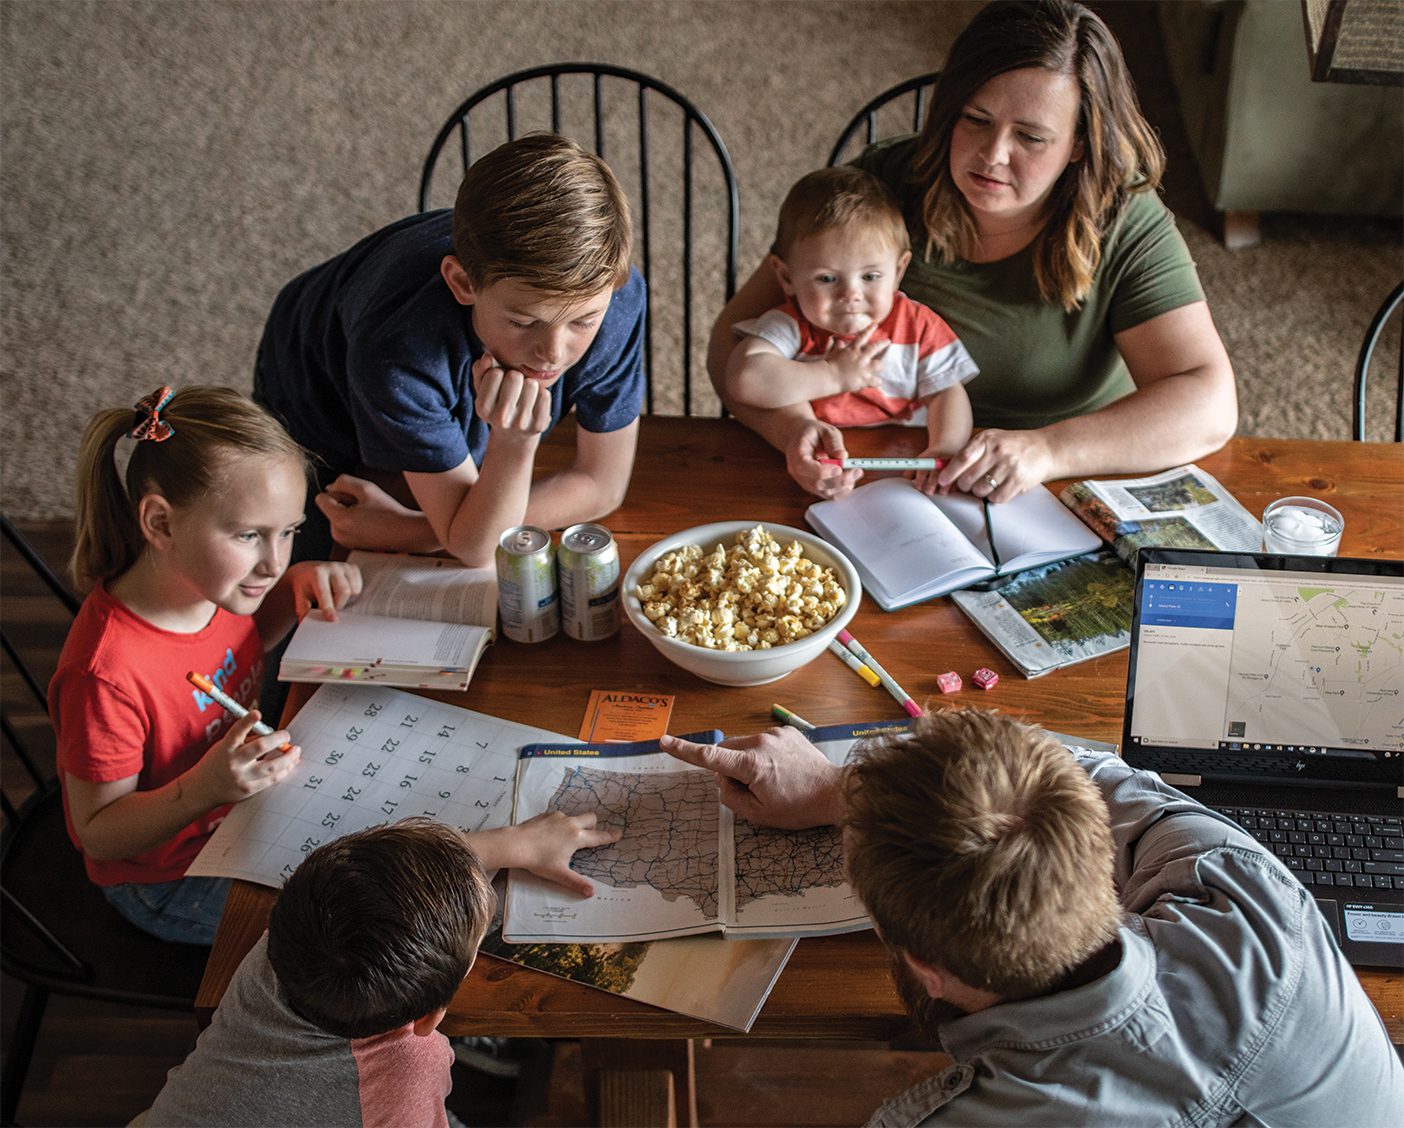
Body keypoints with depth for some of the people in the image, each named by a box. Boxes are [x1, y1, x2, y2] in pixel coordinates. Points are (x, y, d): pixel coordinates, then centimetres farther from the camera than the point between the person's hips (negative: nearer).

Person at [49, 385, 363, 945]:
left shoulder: (207, 577, -14)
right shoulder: (106, 674, -38)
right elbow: (99, 834, -25)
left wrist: (296, 587, -8)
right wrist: (205, 789, -42)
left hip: (241, 811, 8)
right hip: (167, 881, -7)